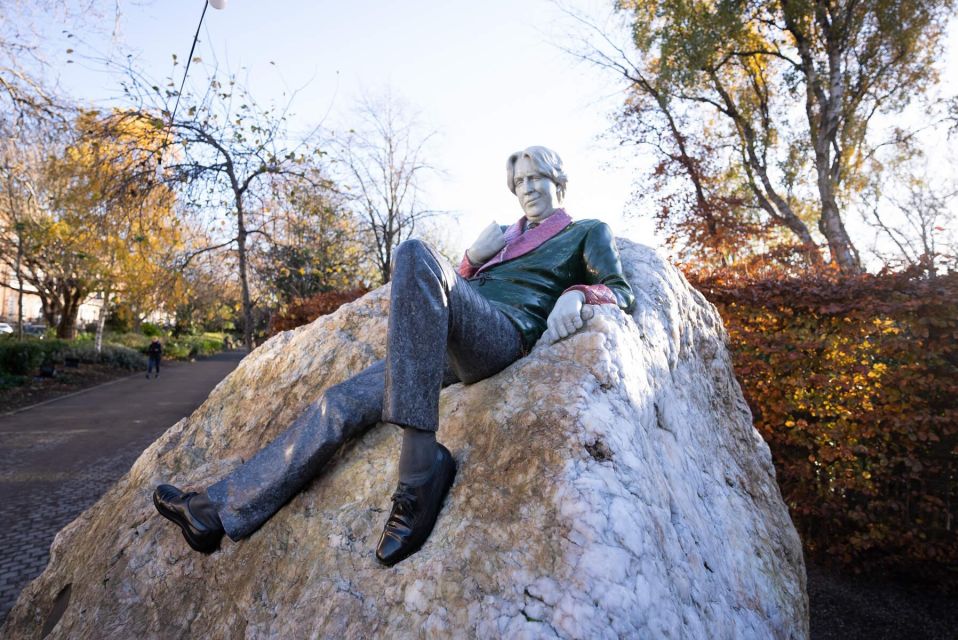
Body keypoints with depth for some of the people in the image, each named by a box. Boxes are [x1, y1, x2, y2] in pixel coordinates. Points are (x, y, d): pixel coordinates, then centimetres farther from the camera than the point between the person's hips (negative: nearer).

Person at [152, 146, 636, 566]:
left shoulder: (588, 232, 21)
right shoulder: (505, 235, 34)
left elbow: (621, 291, 10)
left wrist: (577, 294, -11)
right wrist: (472, 258, 10)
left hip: (503, 335, -6)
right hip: (448, 346, 7)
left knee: (416, 255, -34)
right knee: (340, 404, -5)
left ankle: (421, 459, -38)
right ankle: (220, 510, 4)